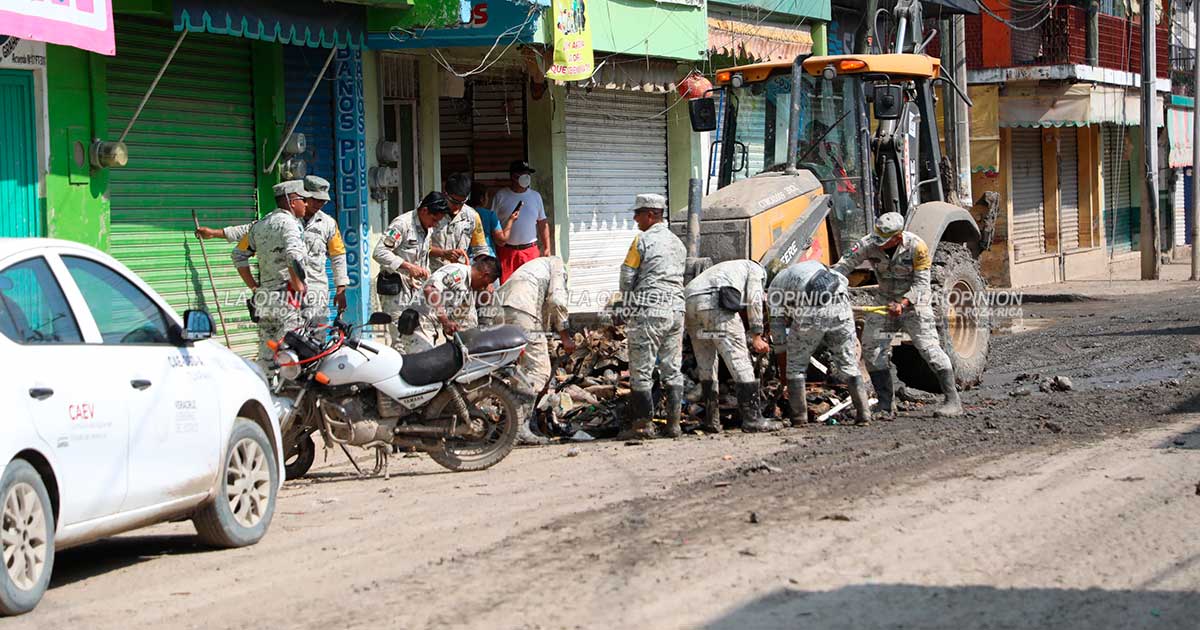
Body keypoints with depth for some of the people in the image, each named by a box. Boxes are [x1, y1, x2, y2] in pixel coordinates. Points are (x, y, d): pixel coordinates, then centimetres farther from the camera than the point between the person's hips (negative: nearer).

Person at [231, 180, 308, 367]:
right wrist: (298, 285, -15)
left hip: (263, 297, 8)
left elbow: (239, 254, 22)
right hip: (286, 295, -8)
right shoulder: (288, 222, -9)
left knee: (265, 355, 10)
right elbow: (293, 255, -26)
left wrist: (253, 286, 19)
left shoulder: (260, 225, 17)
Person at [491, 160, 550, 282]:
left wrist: (547, 248, 8)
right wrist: (498, 237, -13)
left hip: (531, 250, 2)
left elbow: (543, 224, 14)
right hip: (507, 251, -2)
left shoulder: (535, 196, 11)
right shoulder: (501, 196, 3)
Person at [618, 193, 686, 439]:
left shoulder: (643, 240, -7)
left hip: (649, 311, -7)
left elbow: (627, 276, -5)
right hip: (676, 308, 7)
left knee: (641, 370, 0)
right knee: (672, 369, 10)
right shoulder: (678, 243, 14)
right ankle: (674, 422, 9)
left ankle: (643, 422, 0)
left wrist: (628, 301, 11)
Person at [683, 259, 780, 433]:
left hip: (688, 301, 7)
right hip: (715, 301, -7)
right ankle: (752, 418, -5)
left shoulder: (723, 269, 43)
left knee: (706, 365, 16)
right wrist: (756, 336, 7)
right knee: (740, 360, -3)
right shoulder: (755, 269, 23)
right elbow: (753, 300, 7)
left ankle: (711, 420, 17)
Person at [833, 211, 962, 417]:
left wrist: (903, 303, -36)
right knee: (871, 349, -3)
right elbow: (844, 265, -20)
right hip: (885, 301, 4)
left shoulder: (917, 247, -24)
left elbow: (921, 283, -21)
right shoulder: (868, 244, -16)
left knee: (928, 346, -14)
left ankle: (953, 400, -8)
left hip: (914, 301, -4)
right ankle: (886, 404, 6)